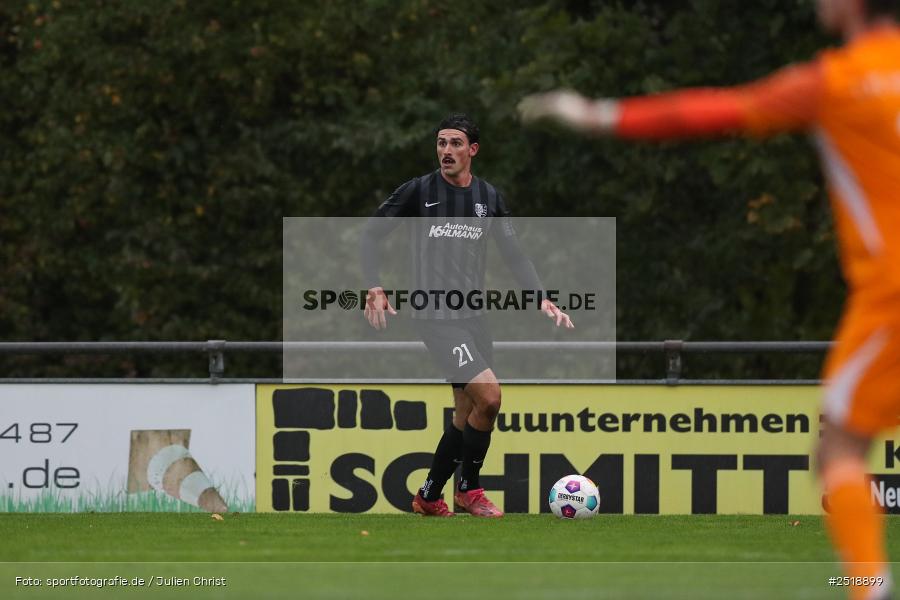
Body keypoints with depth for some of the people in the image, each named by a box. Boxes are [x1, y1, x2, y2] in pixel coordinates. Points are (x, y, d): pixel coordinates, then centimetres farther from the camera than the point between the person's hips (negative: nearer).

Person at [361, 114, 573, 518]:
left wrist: (541, 299, 2)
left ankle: (428, 498, 25)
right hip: (435, 317, -6)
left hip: (473, 317, 6)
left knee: (466, 416, 9)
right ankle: (469, 490, -1)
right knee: (488, 397, -18)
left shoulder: (488, 197, 9)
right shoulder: (419, 191, -5)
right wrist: (374, 288, -12)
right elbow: (371, 235, 0)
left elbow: (514, 254, 14)